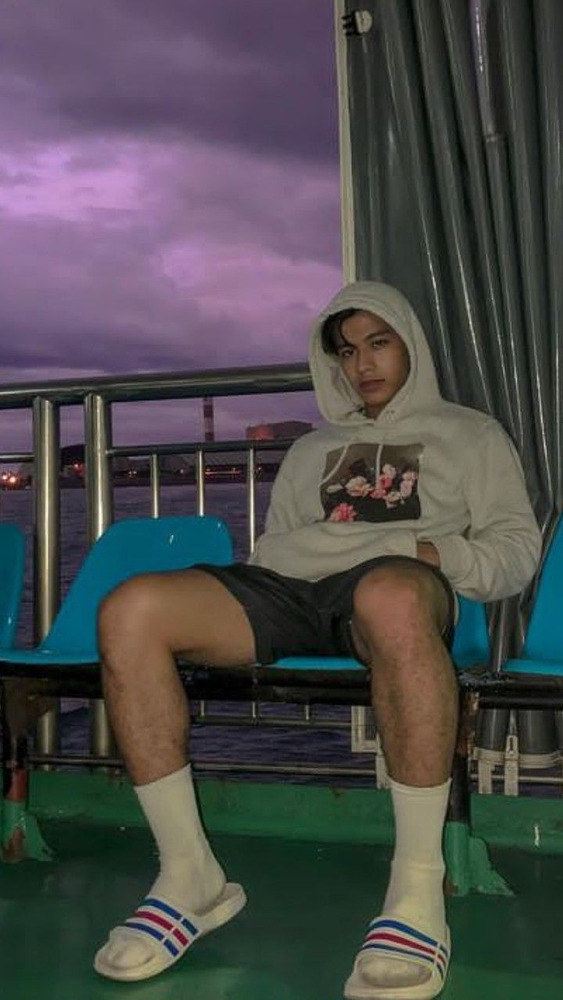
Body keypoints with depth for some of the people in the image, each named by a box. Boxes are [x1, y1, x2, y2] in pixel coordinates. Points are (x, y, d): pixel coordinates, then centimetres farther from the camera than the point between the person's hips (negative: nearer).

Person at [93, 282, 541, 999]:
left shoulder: (470, 434, 25)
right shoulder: (310, 449, 36)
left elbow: (517, 549, 14)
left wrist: (438, 554, -6)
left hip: (395, 586, -4)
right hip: (287, 590, 4)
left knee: (393, 594, -45)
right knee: (129, 611, -25)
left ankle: (419, 887, -36)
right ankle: (190, 872, -20)